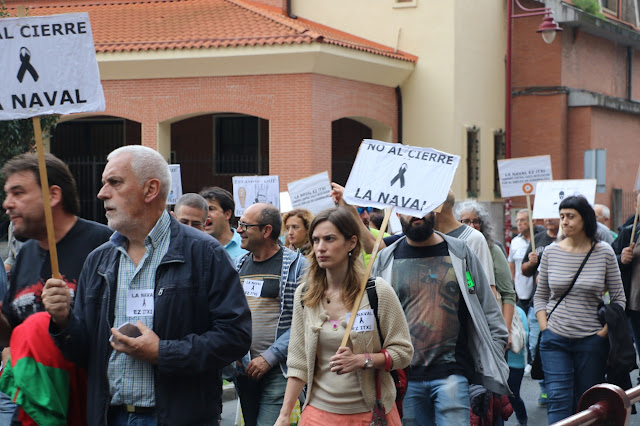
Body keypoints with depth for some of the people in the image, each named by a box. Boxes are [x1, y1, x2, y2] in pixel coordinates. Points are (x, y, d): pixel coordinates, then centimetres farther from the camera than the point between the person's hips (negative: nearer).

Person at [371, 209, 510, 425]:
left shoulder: (460, 253, 7)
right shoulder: (386, 260, 8)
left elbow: (489, 310, 9)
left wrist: (494, 366, 3)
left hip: (451, 375, -1)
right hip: (405, 378, 2)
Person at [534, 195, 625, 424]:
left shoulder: (604, 253, -1)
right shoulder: (551, 252, 3)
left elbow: (619, 299, 4)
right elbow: (540, 296, 13)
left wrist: (604, 332, -4)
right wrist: (544, 328, 1)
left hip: (591, 342, -1)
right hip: (555, 340, 1)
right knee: (557, 400, -10)